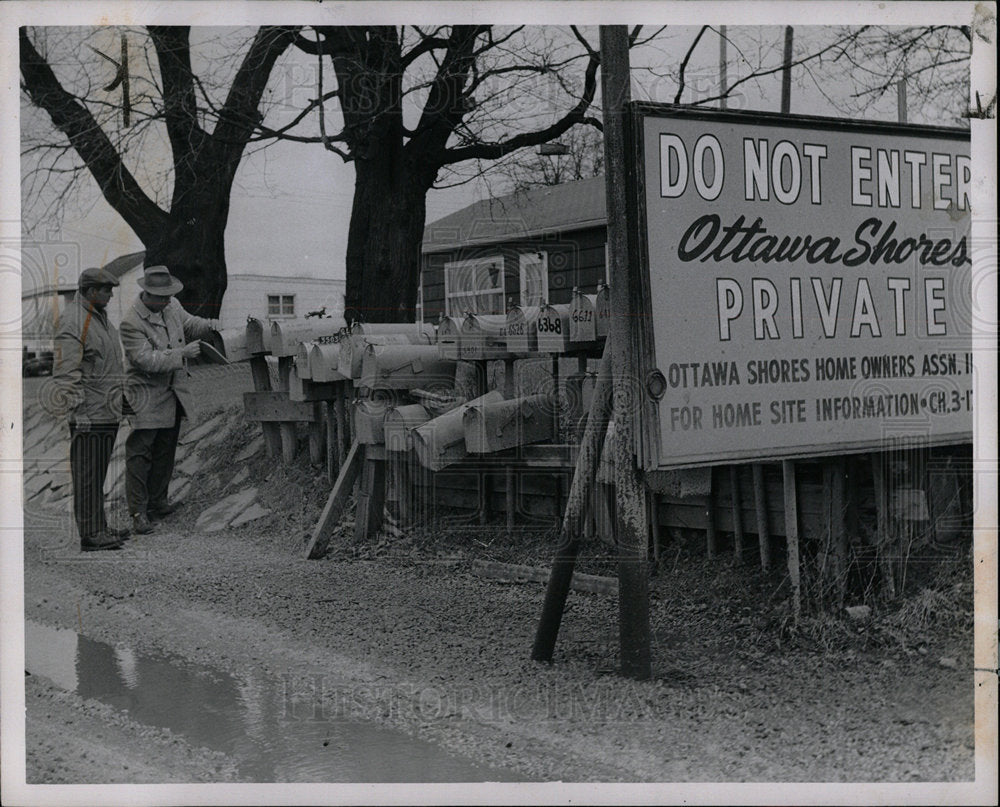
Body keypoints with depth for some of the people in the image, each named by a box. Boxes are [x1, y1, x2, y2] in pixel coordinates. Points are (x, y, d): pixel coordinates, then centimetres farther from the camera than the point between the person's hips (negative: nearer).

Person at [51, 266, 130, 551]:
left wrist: (117, 404, 26)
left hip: (107, 411, 10)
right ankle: (90, 534, -3)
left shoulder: (100, 317, 17)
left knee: (98, 473, 15)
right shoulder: (73, 322, -14)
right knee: (87, 474, -6)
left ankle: (99, 527, 22)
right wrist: (78, 412, -21)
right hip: (88, 415, -10)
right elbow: (65, 374, -18)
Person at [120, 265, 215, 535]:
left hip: (173, 393, 8)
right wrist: (182, 353, -26)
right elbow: (147, 360, -26)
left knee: (165, 451, 15)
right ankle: (138, 511, -2)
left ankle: (157, 501, 28)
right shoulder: (131, 322, -22)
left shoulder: (171, 306, 1)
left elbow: (188, 323, 21)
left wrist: (208, 326, 2)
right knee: (140, 453, -6)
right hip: (146, 397, -8)